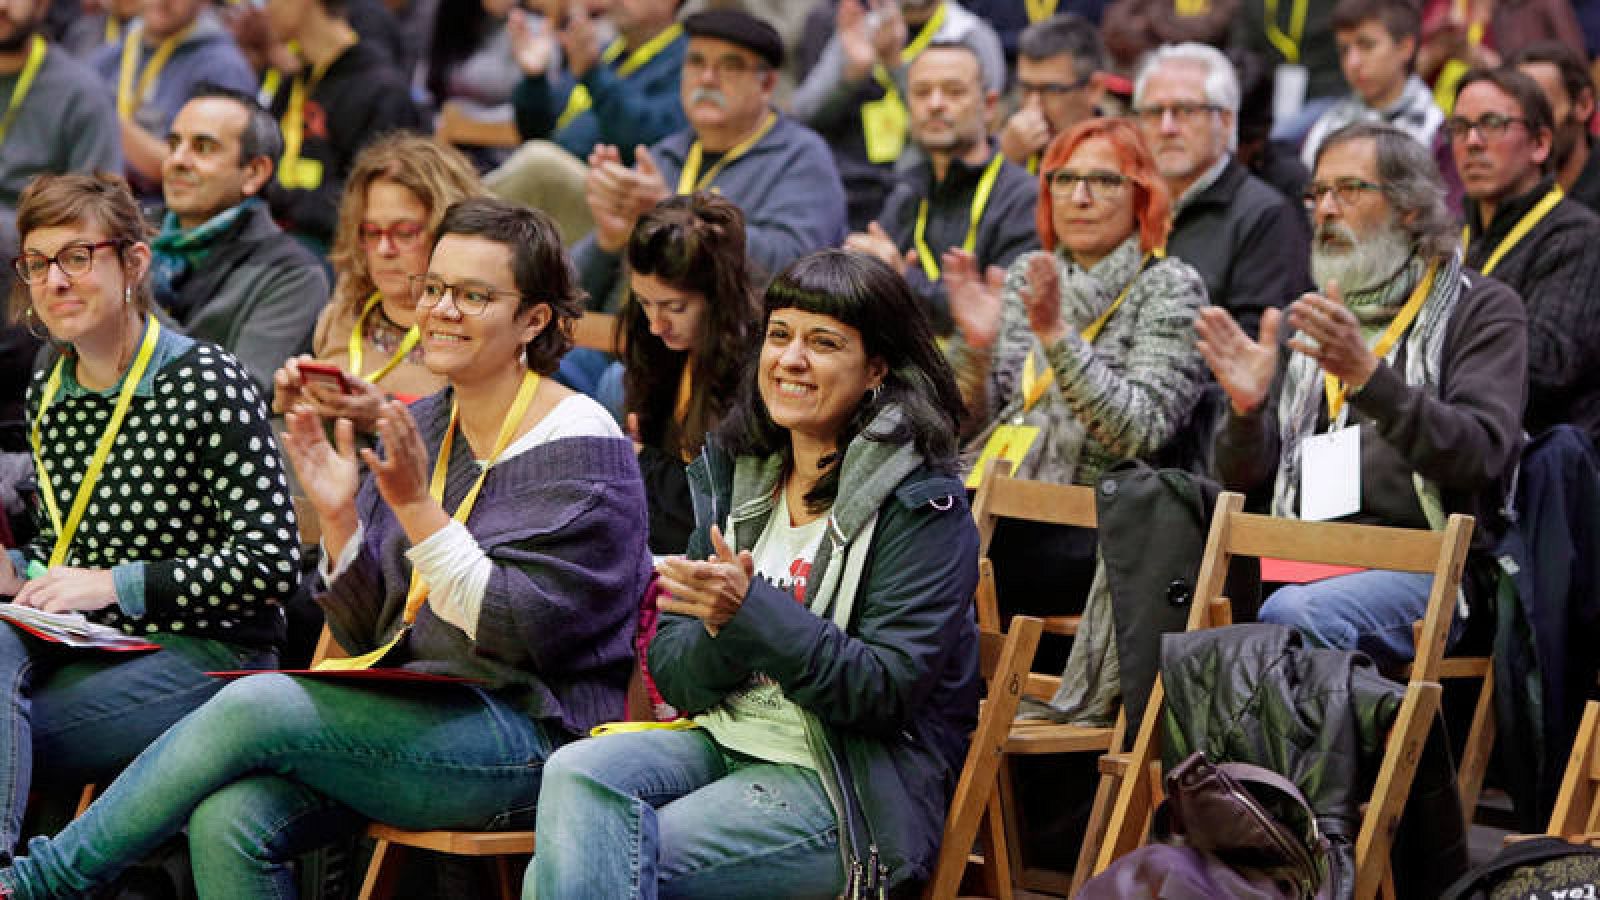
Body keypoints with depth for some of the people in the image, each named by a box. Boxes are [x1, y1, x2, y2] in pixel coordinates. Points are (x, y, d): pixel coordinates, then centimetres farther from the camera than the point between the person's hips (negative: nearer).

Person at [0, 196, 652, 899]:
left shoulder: (580, 451, -6)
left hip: (529, 741, -6)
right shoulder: (420, 429, 13)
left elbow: (523, 636, -16)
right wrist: (338, 518, -4)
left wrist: (417, 508, -23)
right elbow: (370, 637, 13)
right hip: (419, 713, 6)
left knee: (257, 705, -24)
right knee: (229, 821, -24)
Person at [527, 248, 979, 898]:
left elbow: (886, 692, -16)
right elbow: (672, 676, 8)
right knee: (577, 775, -26)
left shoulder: (922, 506, -8)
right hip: (727, 743, 6)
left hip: (850, 792, -6)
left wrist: (752, 611, -26)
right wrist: (718, 632, -16)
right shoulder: (733, 475, 10)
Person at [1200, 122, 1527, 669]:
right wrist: (1246, 408, -5)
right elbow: (1243, 479, 18)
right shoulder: (1307, 322, 22)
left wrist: (1369, 376, -24)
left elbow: (1483, 454, -12)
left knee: (1293, 613, -36)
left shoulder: (1481, 309, 6)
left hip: (1419, 568, -5)